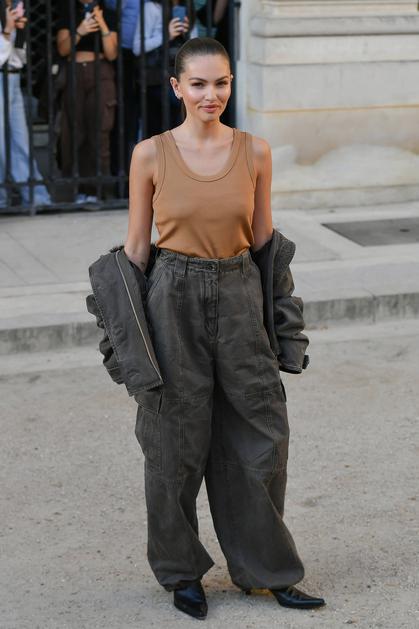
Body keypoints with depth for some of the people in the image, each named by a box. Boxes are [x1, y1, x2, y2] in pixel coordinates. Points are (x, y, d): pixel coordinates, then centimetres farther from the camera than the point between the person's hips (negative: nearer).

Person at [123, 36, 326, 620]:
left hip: (239, 297, 2)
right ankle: (182, 571, 23)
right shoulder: (151, 154, -4)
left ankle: (266, 568, 21)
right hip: (173, 298, -2)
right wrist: (129, 329, -1)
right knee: (178, 440, 5)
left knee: (260, 435, 5)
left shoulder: (255, 152, 1)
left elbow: (262, 238, 9)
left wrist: (279, 320, 8)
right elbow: (137, 246, 1)